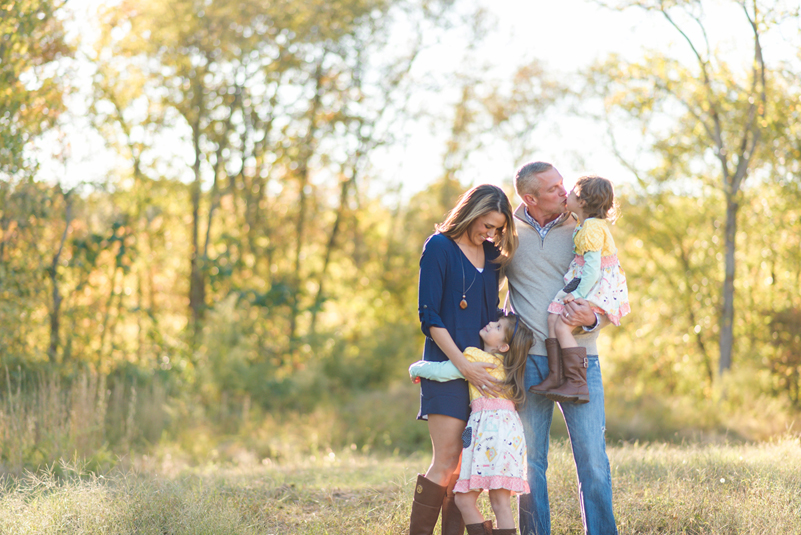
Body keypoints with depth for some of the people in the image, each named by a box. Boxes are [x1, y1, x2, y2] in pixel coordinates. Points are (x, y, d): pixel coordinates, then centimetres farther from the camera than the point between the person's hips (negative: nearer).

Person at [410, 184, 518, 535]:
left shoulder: (491, 253, 13)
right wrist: (464, 365, -15)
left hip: (482, 367, 6)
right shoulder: (439, 248, -5)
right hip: (448, 365, -6)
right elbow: (429, 317, -9)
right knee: (447, 462, -11)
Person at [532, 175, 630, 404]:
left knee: (562, 326, -17)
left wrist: (578, 294, -21)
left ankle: (577, 384, -15)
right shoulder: (585, 224, 12)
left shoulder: (591, 228, -20)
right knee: (553, 317, -1)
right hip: (583, 282, 10)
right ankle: (555, 377, -2)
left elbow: (593, 268, -24)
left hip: (598, 288, -10)